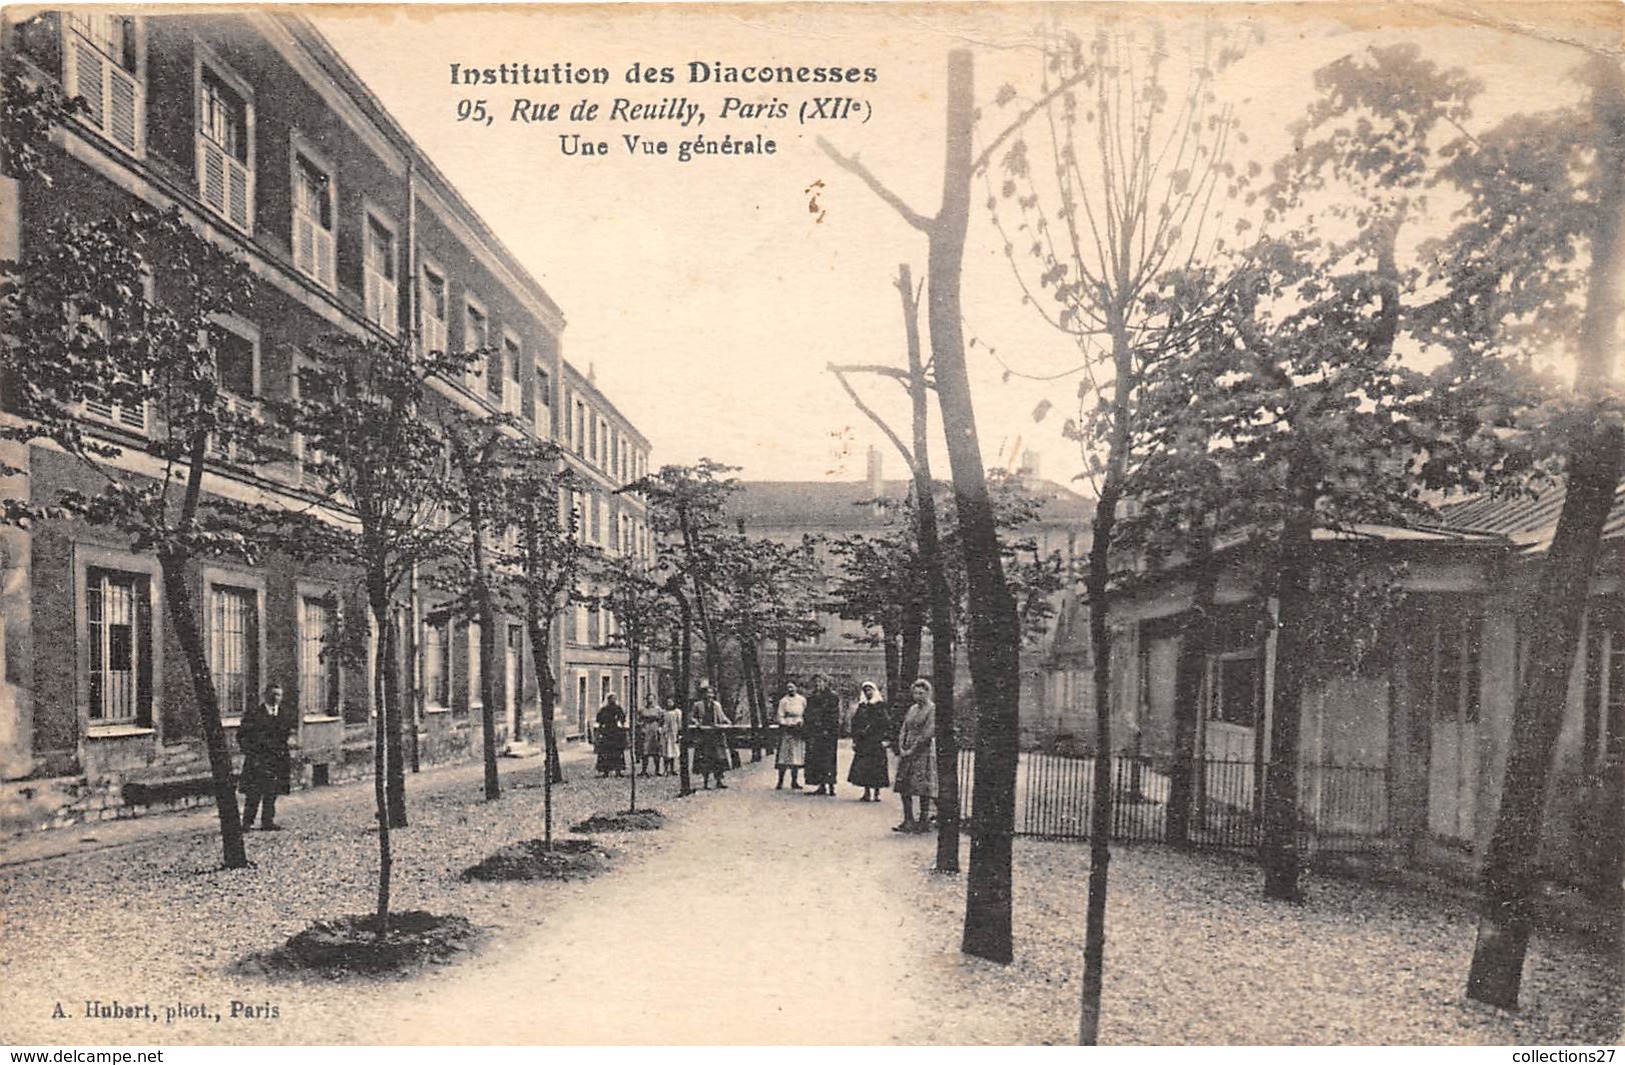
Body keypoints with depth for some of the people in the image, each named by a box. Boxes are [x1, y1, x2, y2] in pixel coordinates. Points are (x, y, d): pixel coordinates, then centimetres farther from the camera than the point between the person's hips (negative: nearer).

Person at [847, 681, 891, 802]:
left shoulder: (880, 706, 1)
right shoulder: (861, 707, 13)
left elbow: (887, 723, -3)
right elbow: (855, 723, 14)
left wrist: (885, 739, -10)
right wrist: (855, 740, 8)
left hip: (876, 741, -4)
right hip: (863, 741, 4)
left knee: (877, 767, -4)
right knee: (862, 767, -1)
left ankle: (877, 792, 6)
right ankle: (867, 792, 7)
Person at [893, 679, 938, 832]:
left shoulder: (932, 709, -7)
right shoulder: (912, 709, 16)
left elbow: (929, 733, -14)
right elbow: (903, 730, 16)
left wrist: (912, 750, -14)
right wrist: (901, 747, 0)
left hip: (924, 752, -7)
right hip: (907, 753, 7)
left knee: (923, 789, -5)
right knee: (904, 788, 5)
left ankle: (924, 821, 4)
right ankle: (908, 821, 11)